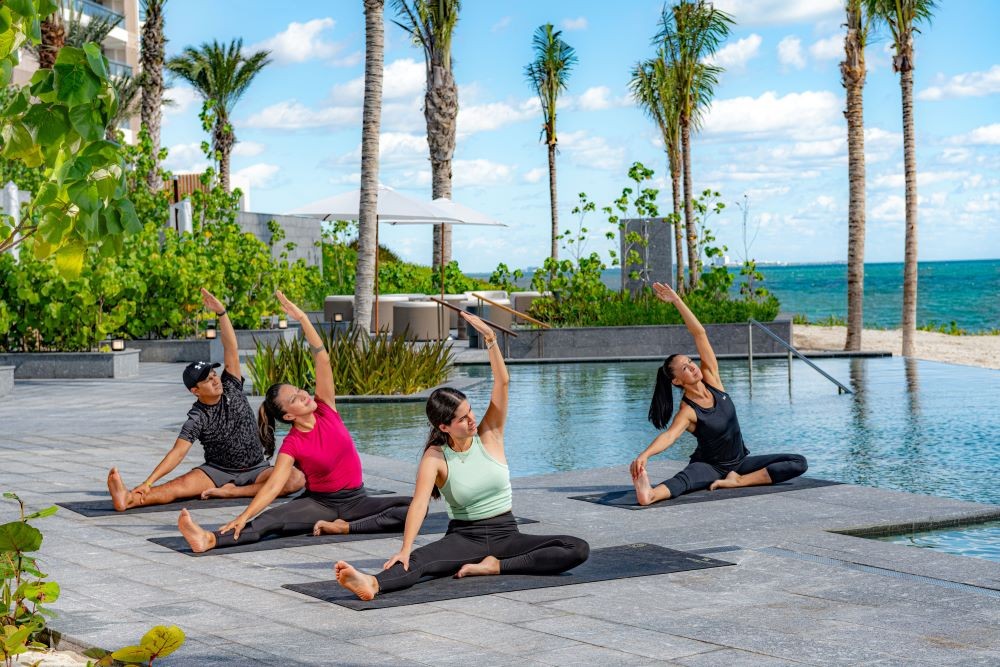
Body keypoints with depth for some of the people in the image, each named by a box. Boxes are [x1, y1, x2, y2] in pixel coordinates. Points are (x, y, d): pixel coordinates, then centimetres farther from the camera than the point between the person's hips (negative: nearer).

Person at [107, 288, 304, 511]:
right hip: (218, 470, -2)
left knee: (296, 480, -26)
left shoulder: (231, 388, -1)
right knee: (179, 486, -29)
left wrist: (221, 313, -21)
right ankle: (129, 499, -51)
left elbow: (231, 348, -9)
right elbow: (178, 452, -20)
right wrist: (149, 482, -34)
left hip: (257, 468, 2)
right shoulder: (197, 418, -10)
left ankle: (232, 492, -26)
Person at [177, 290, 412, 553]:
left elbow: (322, 359, -7)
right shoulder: (292, 445, -10)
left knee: (414, 507, -24)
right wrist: (244, 516, -36)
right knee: (271, 520, -32)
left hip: (355, 500, 3)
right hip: (319, 503, -3)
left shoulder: (325, 408, -2)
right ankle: (210, 540, -50)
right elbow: (274, 485, -21)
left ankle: (345, 527, -26)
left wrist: (302, 319, -15)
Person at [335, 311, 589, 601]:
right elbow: (419, 501, -24)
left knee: (578, 549, -22)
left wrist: (490, 339, -23)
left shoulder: (489, 435, 0)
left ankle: (496, 566, -26)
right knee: (419, 559, -34)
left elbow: (502, 381, -10)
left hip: (505, 534, 3)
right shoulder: (435, 457, -8)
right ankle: (373, 584, -64)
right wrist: (405, 549, -39)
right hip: (464, 537, -2)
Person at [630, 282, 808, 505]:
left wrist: (677, 300, -17)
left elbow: (699, 333, -10)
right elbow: (669, 435, -39)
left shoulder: (711, 378, -5)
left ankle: (738, 480, -24)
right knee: (685, 478, -41)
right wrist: (644, 454, -60)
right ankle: (650, 494, -72)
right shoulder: (687, 412, -19)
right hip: (710, 466, -6)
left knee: (799, 463, -12)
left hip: (739, 462, 6)